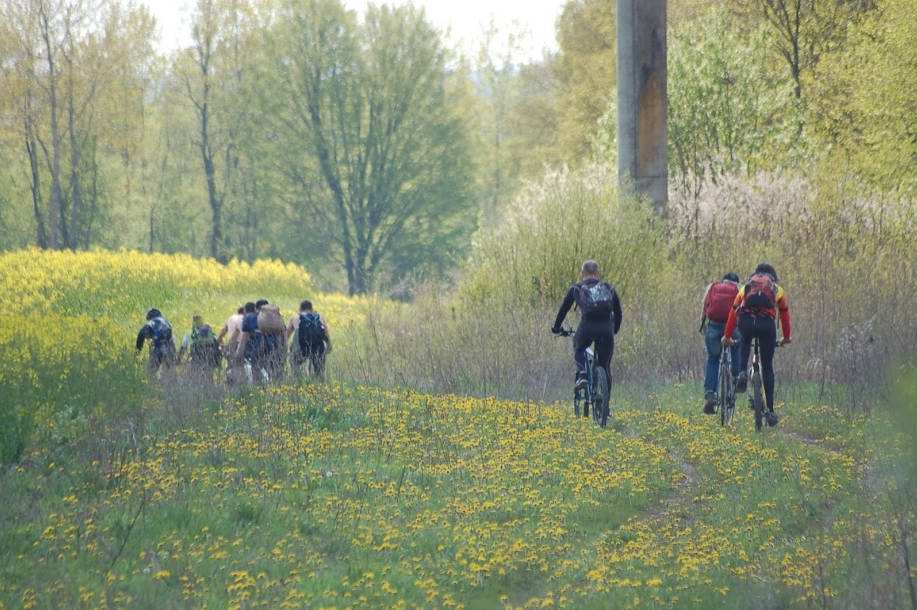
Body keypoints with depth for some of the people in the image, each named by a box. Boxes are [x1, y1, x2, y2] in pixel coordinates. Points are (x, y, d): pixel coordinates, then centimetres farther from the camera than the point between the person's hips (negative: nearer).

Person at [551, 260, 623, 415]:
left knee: (578, 348, 33)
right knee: (605, 367, 17)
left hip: (587, 327, -1)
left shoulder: (576, 288, 17)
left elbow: (564, 309, 22)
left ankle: (582, 374, 5)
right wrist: (615, 329, 43)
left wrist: (556, 328, 37)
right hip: (606, 329, 1)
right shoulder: (608, 288, 22)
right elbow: (618, 311, 27)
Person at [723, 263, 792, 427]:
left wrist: (727, 336, 30)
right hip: (767, 323, -1)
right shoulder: (777, 289, 26)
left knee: (745, 345, 36)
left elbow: (733, 312, 25)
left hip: (746, 322, 1)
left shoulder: (747, 287, 28)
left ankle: (742, 373, 7)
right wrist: (787, 337, 44)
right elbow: (784, 315, 31)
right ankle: (770, 411, 7)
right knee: (767, 366, 10)